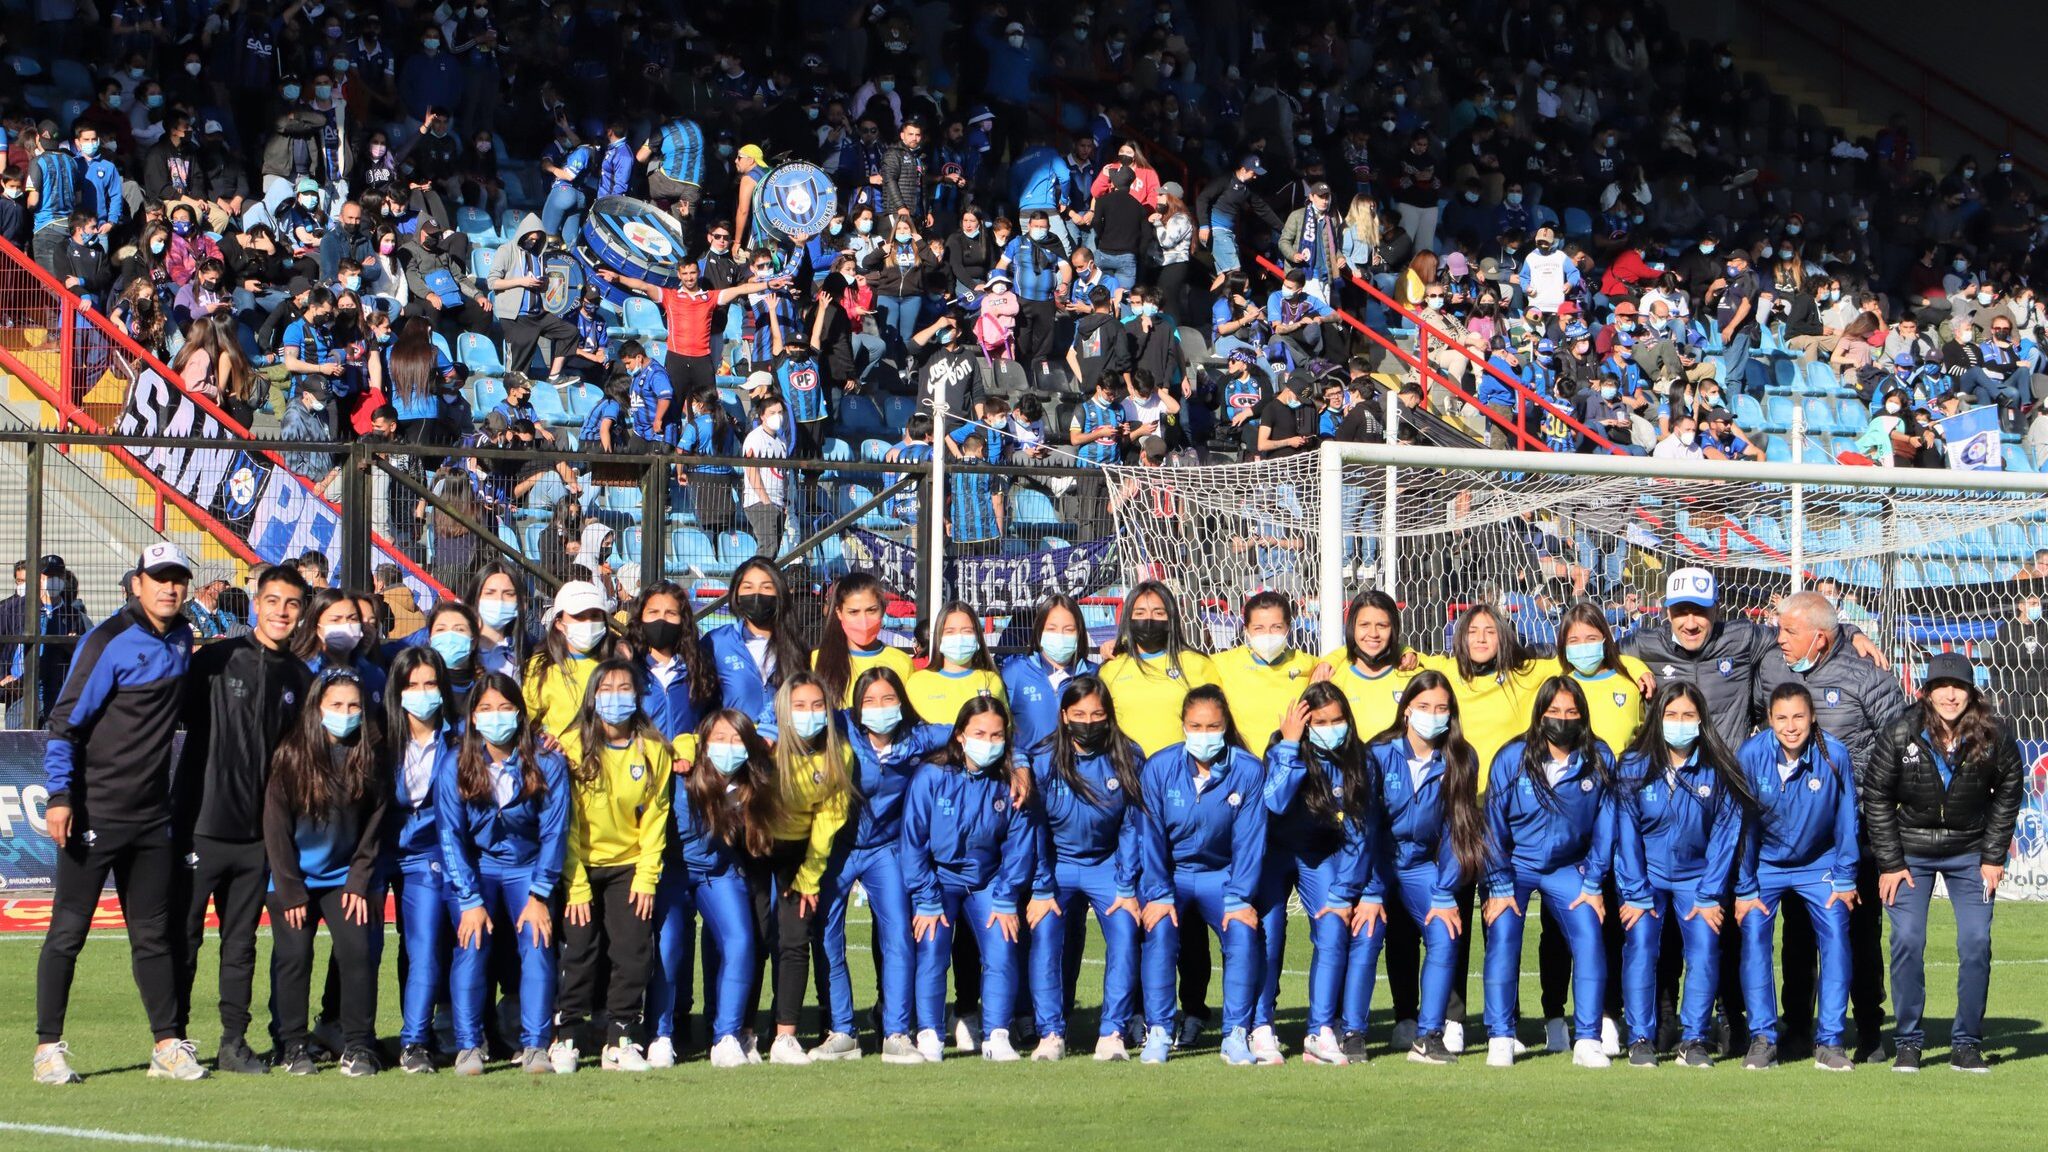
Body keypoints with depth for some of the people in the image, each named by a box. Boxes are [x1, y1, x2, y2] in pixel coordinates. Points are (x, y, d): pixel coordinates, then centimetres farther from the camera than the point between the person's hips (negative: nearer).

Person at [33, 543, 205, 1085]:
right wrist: (59, 797, -20)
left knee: (153, 934, 11)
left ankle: (167, 1045, 14)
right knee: (68, 931, -2)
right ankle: (49, 1047, 3)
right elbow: (66, 720, -14)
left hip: (152, 816, 6)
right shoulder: (109, 642, -12)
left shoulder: (182, 639, 8)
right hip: (95, 813, -6)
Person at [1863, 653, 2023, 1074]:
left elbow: (2009, 792, 2)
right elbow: (1876, 797, -5)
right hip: (1909, 852, -1)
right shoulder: (1900, 735, -14)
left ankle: (1967, 1044, 4)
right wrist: (1890, 863, -7)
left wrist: (1993, 857, -1)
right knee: (1907, 941, -10)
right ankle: (1908, 1043, 1)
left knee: (1976, 942, -8)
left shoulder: (1993, 736, -12)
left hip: (1969, 853, 1)